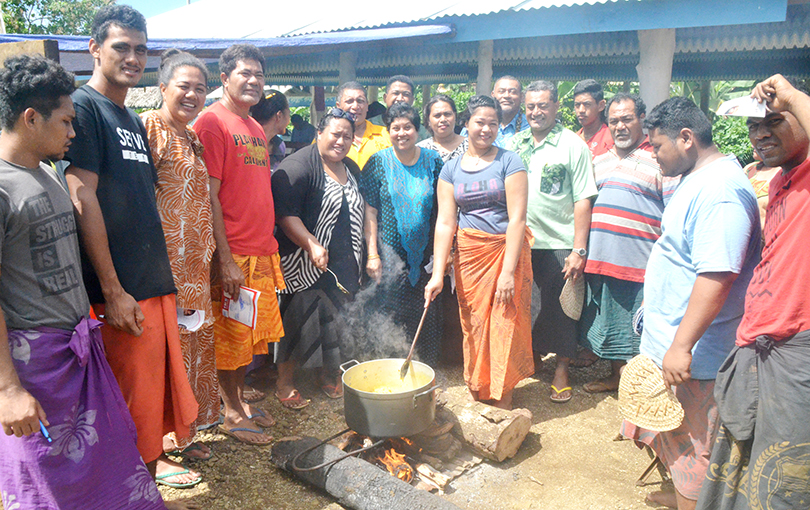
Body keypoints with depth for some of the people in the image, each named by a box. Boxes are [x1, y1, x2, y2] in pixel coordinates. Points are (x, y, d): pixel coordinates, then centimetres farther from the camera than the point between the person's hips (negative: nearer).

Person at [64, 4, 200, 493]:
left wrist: (165, 275, 17)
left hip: (156, 280, 8)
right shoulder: (84, 106, -8)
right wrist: (113, 291, -18)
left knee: (157, 375, 17)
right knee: (130, 385, 3)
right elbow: (83, 200, -15)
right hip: (121, 288, -8)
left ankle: (153, 455, 33)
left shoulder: (135, 120, 17)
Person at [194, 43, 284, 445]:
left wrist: (270, 248, 17)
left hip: (262, 251, 8)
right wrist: (226, 260, -18)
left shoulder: (255, 128, 17)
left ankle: (242, 401, 31)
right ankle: (231, 414, 19)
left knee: (251, 334, 16)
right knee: (229, 337, 4)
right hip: (233, 255, -8)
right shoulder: (212, 122, -8)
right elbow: (209, 196, -15)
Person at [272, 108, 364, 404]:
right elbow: (286, 214, -18)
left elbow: (361, 213, 23)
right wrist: (311, 244, -29)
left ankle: (330, 376, 30)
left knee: (336, 324, 13)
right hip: (305, 266, -7)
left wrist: (368, 256, 18)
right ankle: (285, 382, 16)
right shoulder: (297, 166, -10)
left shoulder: (352, 170, 15)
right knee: (298, 323, 0)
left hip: (344, 267, 7)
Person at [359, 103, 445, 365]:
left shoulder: (433, 161, 4)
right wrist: (372, 254, -9)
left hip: (425, 254, 2)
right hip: (390, 252, -2)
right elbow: (370, 212, -3)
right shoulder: (378, 162, -1)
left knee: (427, 316, 7)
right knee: (391, 315, -1)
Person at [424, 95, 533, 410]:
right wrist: (437, 274, -6)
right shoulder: (451, 169, 7)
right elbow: (445, 222, 2)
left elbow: (517, 218, -10)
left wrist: (508, 270, -17)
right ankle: (476, 393, 25)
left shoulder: (509, 162, -3)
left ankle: (503, 398, 16)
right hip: (468, 253, 3)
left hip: (506, 249, -2)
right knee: (473, 325, 7)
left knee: (505, 323, 0)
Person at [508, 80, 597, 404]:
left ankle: (562, 369, 21)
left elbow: (583, 201, -8)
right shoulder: (514, 143, 8)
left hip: (558, 244, -3)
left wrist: (579, 250, -13)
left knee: (559, 309, 5)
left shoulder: (572, 144, -4)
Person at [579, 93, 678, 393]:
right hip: (602, 261, 6)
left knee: (641, 333, 2)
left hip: (642, 266, -6)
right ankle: (616, 376, 34)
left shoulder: (659, 160, -4)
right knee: (610, 324, 17)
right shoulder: (599, 162, 15)